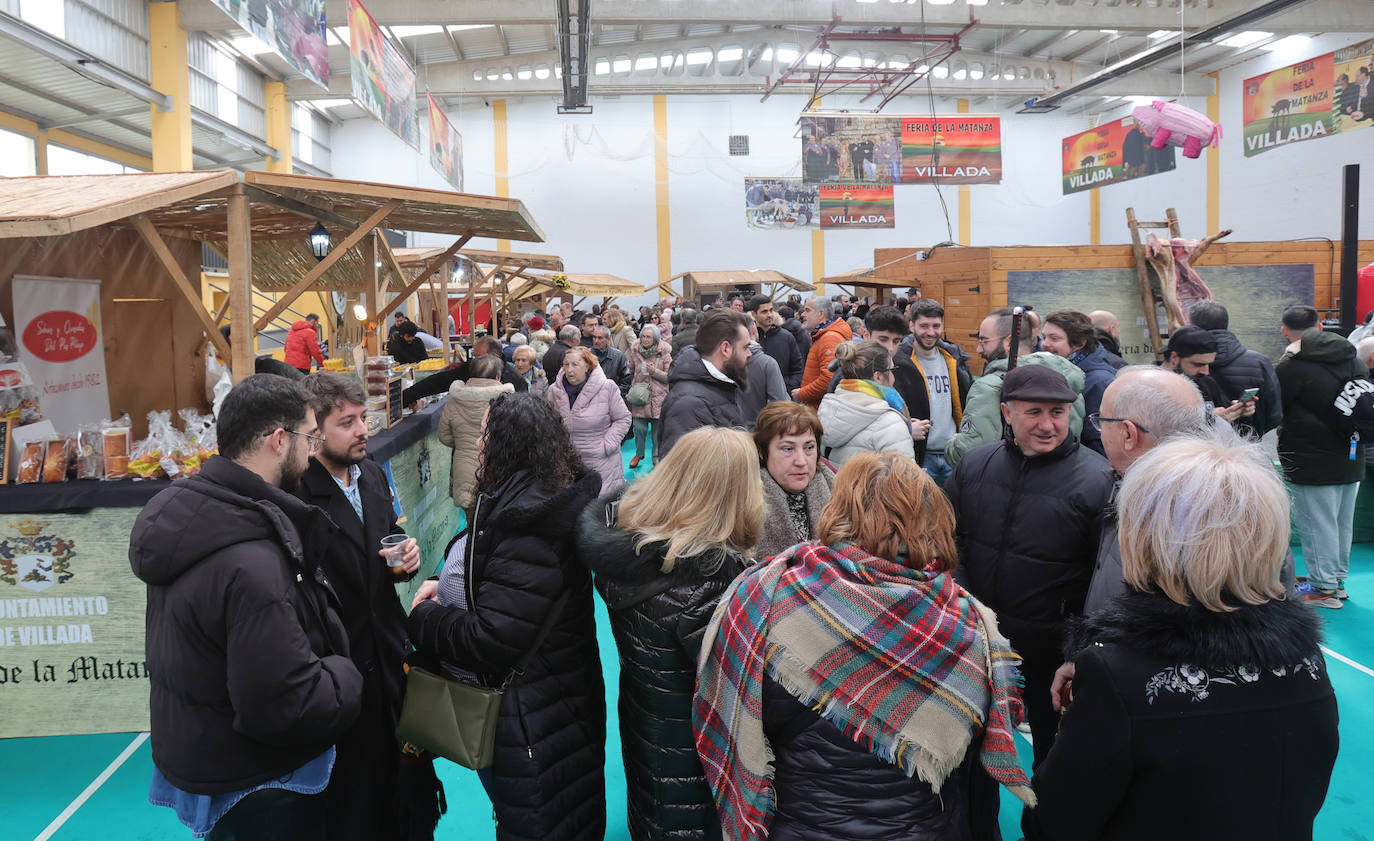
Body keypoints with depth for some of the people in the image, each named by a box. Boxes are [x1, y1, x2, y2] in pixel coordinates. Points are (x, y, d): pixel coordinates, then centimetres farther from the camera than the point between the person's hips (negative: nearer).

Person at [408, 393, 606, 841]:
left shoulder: (529, 531, -30)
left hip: (529, 720, -10)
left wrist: (424, 618, -14)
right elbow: (497, 579, 18)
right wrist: (445, 584, 1)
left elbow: (492, 640, -29)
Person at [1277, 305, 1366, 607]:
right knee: (1343, 522, 16)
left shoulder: (1290, 368, -17)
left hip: (1311, 462, -7)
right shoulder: (1354, 361, 7)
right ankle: (1338, 579, 29)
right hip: (1351, 458, 8)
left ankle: (1323, 588, 7)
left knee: (1316, 523, 1)